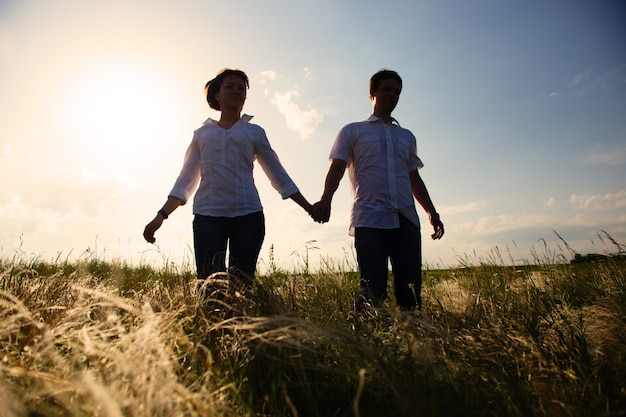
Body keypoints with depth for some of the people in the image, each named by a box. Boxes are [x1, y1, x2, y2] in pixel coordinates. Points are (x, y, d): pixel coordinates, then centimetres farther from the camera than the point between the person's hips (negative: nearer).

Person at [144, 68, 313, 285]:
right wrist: (161, 215, 9)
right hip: (207, 214, 1)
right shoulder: (202, 133, 21)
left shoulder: (254, 132, 18)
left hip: (247, 213, 0)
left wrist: (309, 208, 12)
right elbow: (186, 180, 19)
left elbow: (279, 176, 17)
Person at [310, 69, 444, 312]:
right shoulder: (353, 131, 15)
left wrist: (432, 212, 18)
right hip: (369, 220, -4)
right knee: (373, 290, -10)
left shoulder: (407, 137, 27)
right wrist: (326, 200, -17)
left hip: (406, 220, 4)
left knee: (411, 289, -1)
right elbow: (336, 168, 2)